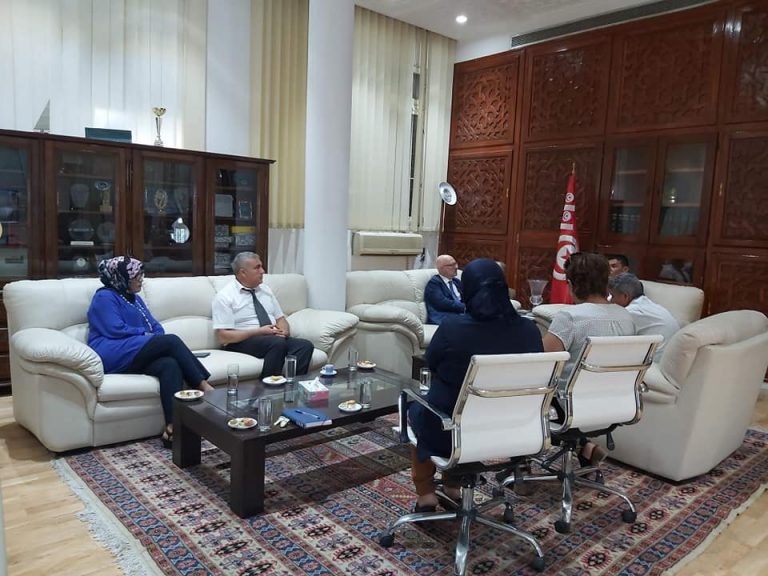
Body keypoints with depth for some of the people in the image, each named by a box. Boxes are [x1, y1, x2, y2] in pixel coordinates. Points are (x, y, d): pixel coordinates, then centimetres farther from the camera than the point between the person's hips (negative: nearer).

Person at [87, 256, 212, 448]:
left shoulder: (134, 298, 27)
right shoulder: (105, 297, 2)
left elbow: (155, 326, 19)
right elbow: (116, 330, -12)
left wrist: (158, 339, -2)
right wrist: (146, 334, -3)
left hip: (136, 356, 7)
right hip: (113, 357, -7)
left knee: (171, 365, -28)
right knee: (172, 340, -25)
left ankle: (172, 428, -42)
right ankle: (204, 386, -24)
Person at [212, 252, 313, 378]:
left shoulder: (265, 289, 15)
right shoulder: (225, 296, -4)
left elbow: (280, 318, 18)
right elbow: (224, 336, -11)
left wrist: (284, 331, -7)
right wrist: (259, 331, -17)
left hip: (275, 338, 6)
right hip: (243, 341, -6)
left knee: (306, 345, -24)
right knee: (278, 343, -35)